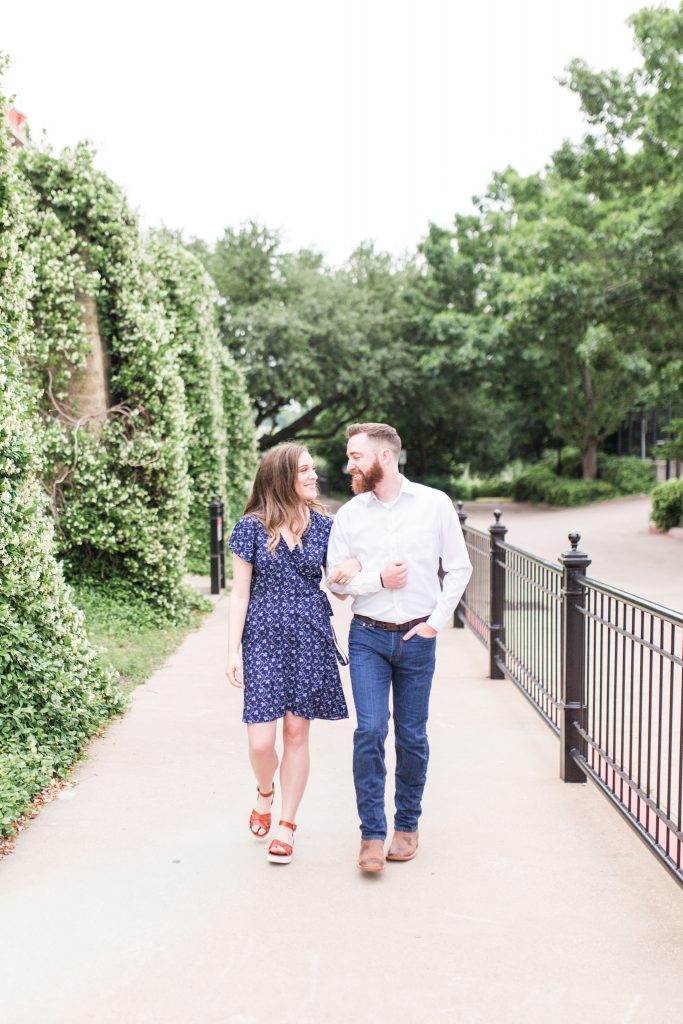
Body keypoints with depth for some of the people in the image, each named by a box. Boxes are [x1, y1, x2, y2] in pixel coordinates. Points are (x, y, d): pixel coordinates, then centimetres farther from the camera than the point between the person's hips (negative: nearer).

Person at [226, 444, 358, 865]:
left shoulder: (323, 525, 5)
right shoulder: (252, 527, -3)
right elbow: (240, 594, -1)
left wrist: (354, 565, -12)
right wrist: (233, 652, -5)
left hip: (310, 639, 2)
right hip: (264, 638, -2)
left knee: (297, 733, 6)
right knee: (261, 740, -6)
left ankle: (287, 825, 20)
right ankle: (265, 791, 29)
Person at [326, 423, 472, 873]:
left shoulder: (435, 504, -3)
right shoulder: (349, 514, 1)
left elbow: (459, 568, 3)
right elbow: (337, 581, 4)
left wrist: (436, 621, -5)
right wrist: (378, 579, -13)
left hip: (417, 637, 0)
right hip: (368, 636, 1)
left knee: (412, 736, 7)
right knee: (370, 730, -9)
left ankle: (407, 825, 24)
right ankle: (372, 833, 1)